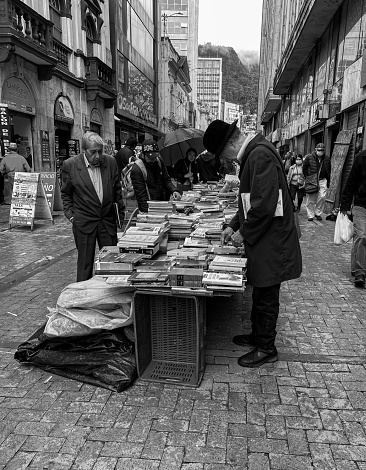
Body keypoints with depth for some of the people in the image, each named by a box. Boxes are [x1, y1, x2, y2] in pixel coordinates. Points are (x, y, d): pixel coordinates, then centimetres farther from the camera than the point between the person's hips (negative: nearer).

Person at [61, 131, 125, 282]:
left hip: (108, 221, 3)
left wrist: (121, 214, 9)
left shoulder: (110, 162, -1)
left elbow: (117, 191, 9)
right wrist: (70, 215, -3)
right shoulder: (70, 165, -7)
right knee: (85, 263, 7)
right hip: (84, 223, -2)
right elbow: (65, 193, 6)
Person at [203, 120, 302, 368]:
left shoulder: (261, 155, -20)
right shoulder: (254, 154, 12)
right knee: (260, 294, 21)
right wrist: (234, 225, 13)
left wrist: (244, 232, -14)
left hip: (271, 243, -10)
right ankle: (257, 336, 38)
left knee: (266, 298, 5)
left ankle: (266, 349, 23)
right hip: (263, 242, 10)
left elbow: (264, 205, -27)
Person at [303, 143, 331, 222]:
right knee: (310, 199, 2)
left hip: (322, 180, 2)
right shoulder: (309, 157, -5)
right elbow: (304, 168, 5)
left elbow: (328, 171, 15)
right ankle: (310, 215, 15)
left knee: (322, 196, -10)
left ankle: (318, 213, 8)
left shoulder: (327, 159, 5)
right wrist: (307, 178, 3)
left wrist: (328, 182, 11)